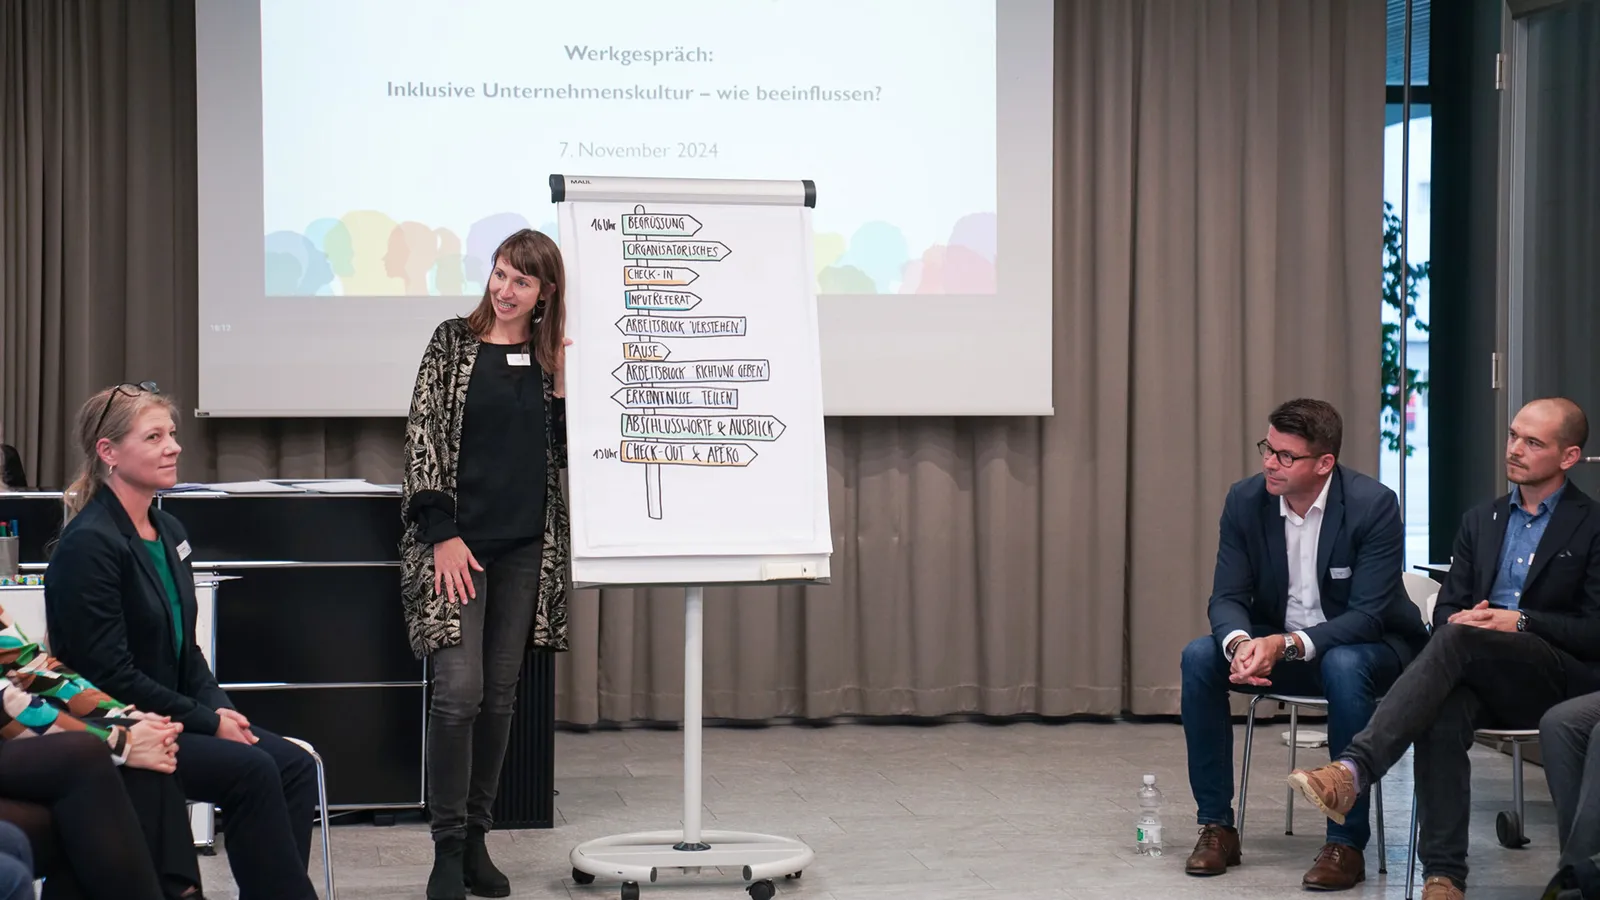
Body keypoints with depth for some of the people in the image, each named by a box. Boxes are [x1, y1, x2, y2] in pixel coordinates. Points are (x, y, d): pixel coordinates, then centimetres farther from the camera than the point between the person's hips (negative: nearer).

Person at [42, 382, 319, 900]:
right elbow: (110, 673, -19)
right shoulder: (89, 545, -16)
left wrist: (218, 706, 0)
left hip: (172, 717, 9)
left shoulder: (167, 532, 12)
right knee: (251, 771, -25)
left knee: (295, 767, -10)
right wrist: (206, 721, -16)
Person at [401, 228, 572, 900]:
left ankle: (477, 838, 17)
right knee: (459, 691, -11)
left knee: (500, 695, 7)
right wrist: (442, 534, -12)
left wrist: (563, 381, -4)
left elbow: (567, 452, 8)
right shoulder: (454, 341, 0)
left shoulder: (553, 358, 9)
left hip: (526, 547, 4)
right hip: (458, 540, -4)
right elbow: (423, 436, -5)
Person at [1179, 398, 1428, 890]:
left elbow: (1367, 614, -24)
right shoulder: (1245, 500, -8)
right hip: (1274, 642, 4)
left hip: (1363, 645, -4)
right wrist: (1239, 643, -33)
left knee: (1344, 667, -38)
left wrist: (1288, 645, -38)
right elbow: (1227, 596, -8)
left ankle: (1347, 842, -26)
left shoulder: (1374, 505, -21)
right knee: (1199, 656, -22)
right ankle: (1217, 826, -13)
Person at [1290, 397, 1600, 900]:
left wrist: (1520, 621, -17)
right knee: (1443, 714, -33)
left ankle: (1352, 770, -47)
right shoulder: (1481, 522, 22)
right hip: (1484, 682, 4)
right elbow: (1446, 608, 19)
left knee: (1458, 639, -34)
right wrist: (1458, 618, -6)